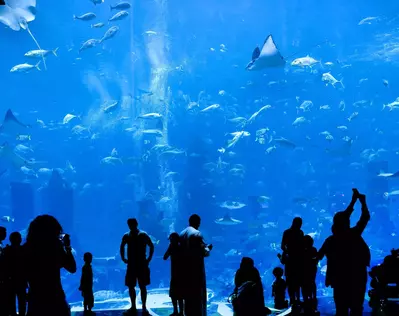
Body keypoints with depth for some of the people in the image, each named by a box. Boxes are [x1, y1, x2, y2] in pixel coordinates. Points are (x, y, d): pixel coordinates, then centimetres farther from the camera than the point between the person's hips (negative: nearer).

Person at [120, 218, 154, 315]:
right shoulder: (126, 236, 5)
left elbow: (151, 246, -3)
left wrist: (149, 259, -8)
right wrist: (123, 258, 10)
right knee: (130, 286, 6)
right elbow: (122, 247, 20)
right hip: (131, 264, 4)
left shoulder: (143, 235, -6)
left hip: (142, 264, -4)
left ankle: (144, 308, 1)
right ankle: (133, 307, 17)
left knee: (142, 287, -2)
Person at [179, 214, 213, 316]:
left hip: (185, 267, 7)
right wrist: (208, 248, 7)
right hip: (196, 268, -7)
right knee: (198, 293, 0)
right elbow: (204, 252, -15)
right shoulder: (197, 234, -14)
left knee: (188, 292, 15)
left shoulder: (182, 234, 7)